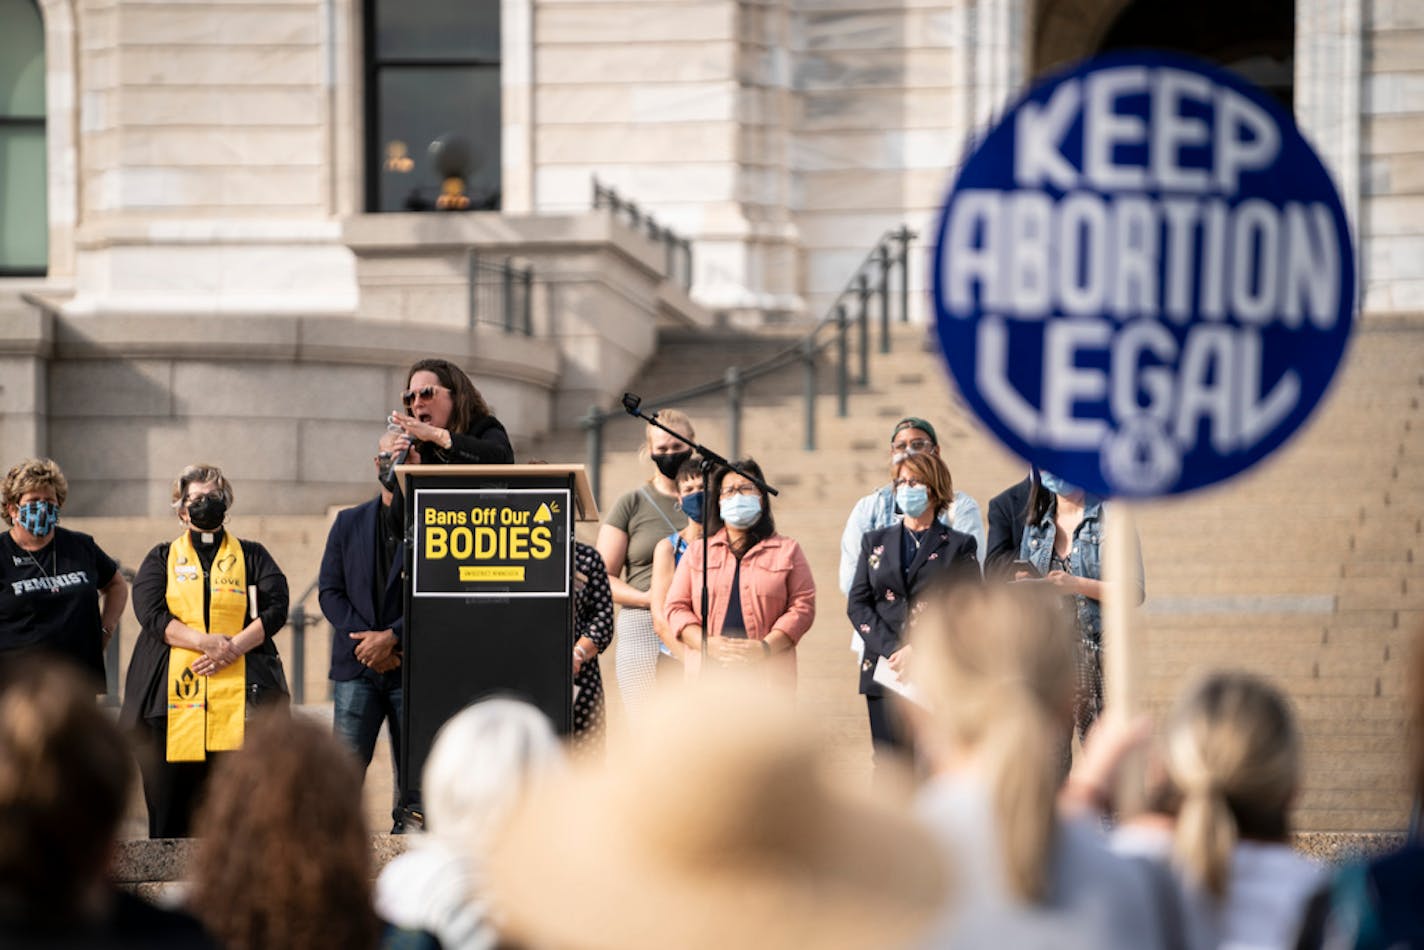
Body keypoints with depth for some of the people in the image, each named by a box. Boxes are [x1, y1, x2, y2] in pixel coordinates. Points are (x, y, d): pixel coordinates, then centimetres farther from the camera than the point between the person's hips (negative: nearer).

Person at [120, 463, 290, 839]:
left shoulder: (252, 557, 17)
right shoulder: (162, 559, 17)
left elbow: (275, 609, 3)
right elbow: (150, 612, 0)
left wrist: (233, 647, -12)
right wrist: (204, 642, -13)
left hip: (239, 694, 0)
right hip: (173, 695, 1)